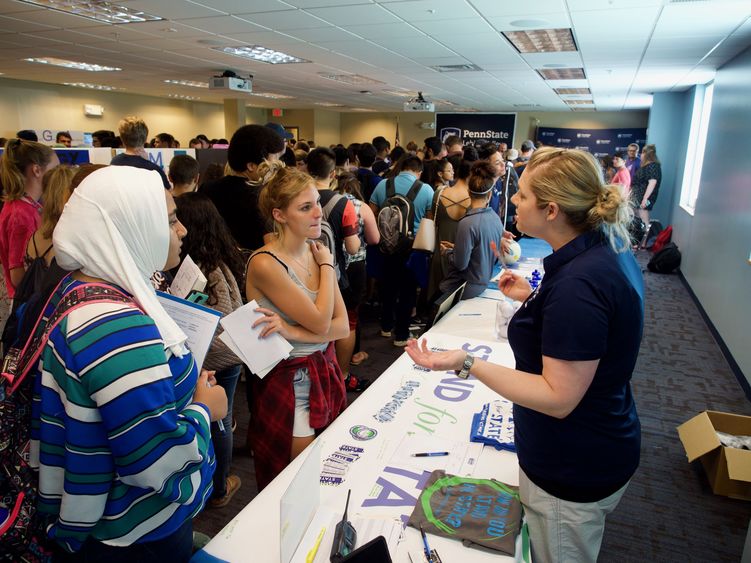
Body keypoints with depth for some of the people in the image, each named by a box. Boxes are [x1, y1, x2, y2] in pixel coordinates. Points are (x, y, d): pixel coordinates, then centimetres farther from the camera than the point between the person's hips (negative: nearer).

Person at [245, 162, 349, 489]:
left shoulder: (315, 253, 1)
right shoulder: (265, 264, -20)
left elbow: (343, 327, -4)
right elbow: (320, 322, -21)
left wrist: (293, 331, -21)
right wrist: (327, 266, -10)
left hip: (324, 373, 6)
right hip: (289, 385, -6)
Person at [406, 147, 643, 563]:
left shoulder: (577, 283, -33)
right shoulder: (611, 251, -2)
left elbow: (558, 399, -30)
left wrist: (467, 364, -34)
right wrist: (532, 299, 8)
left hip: (573, 470, -9)